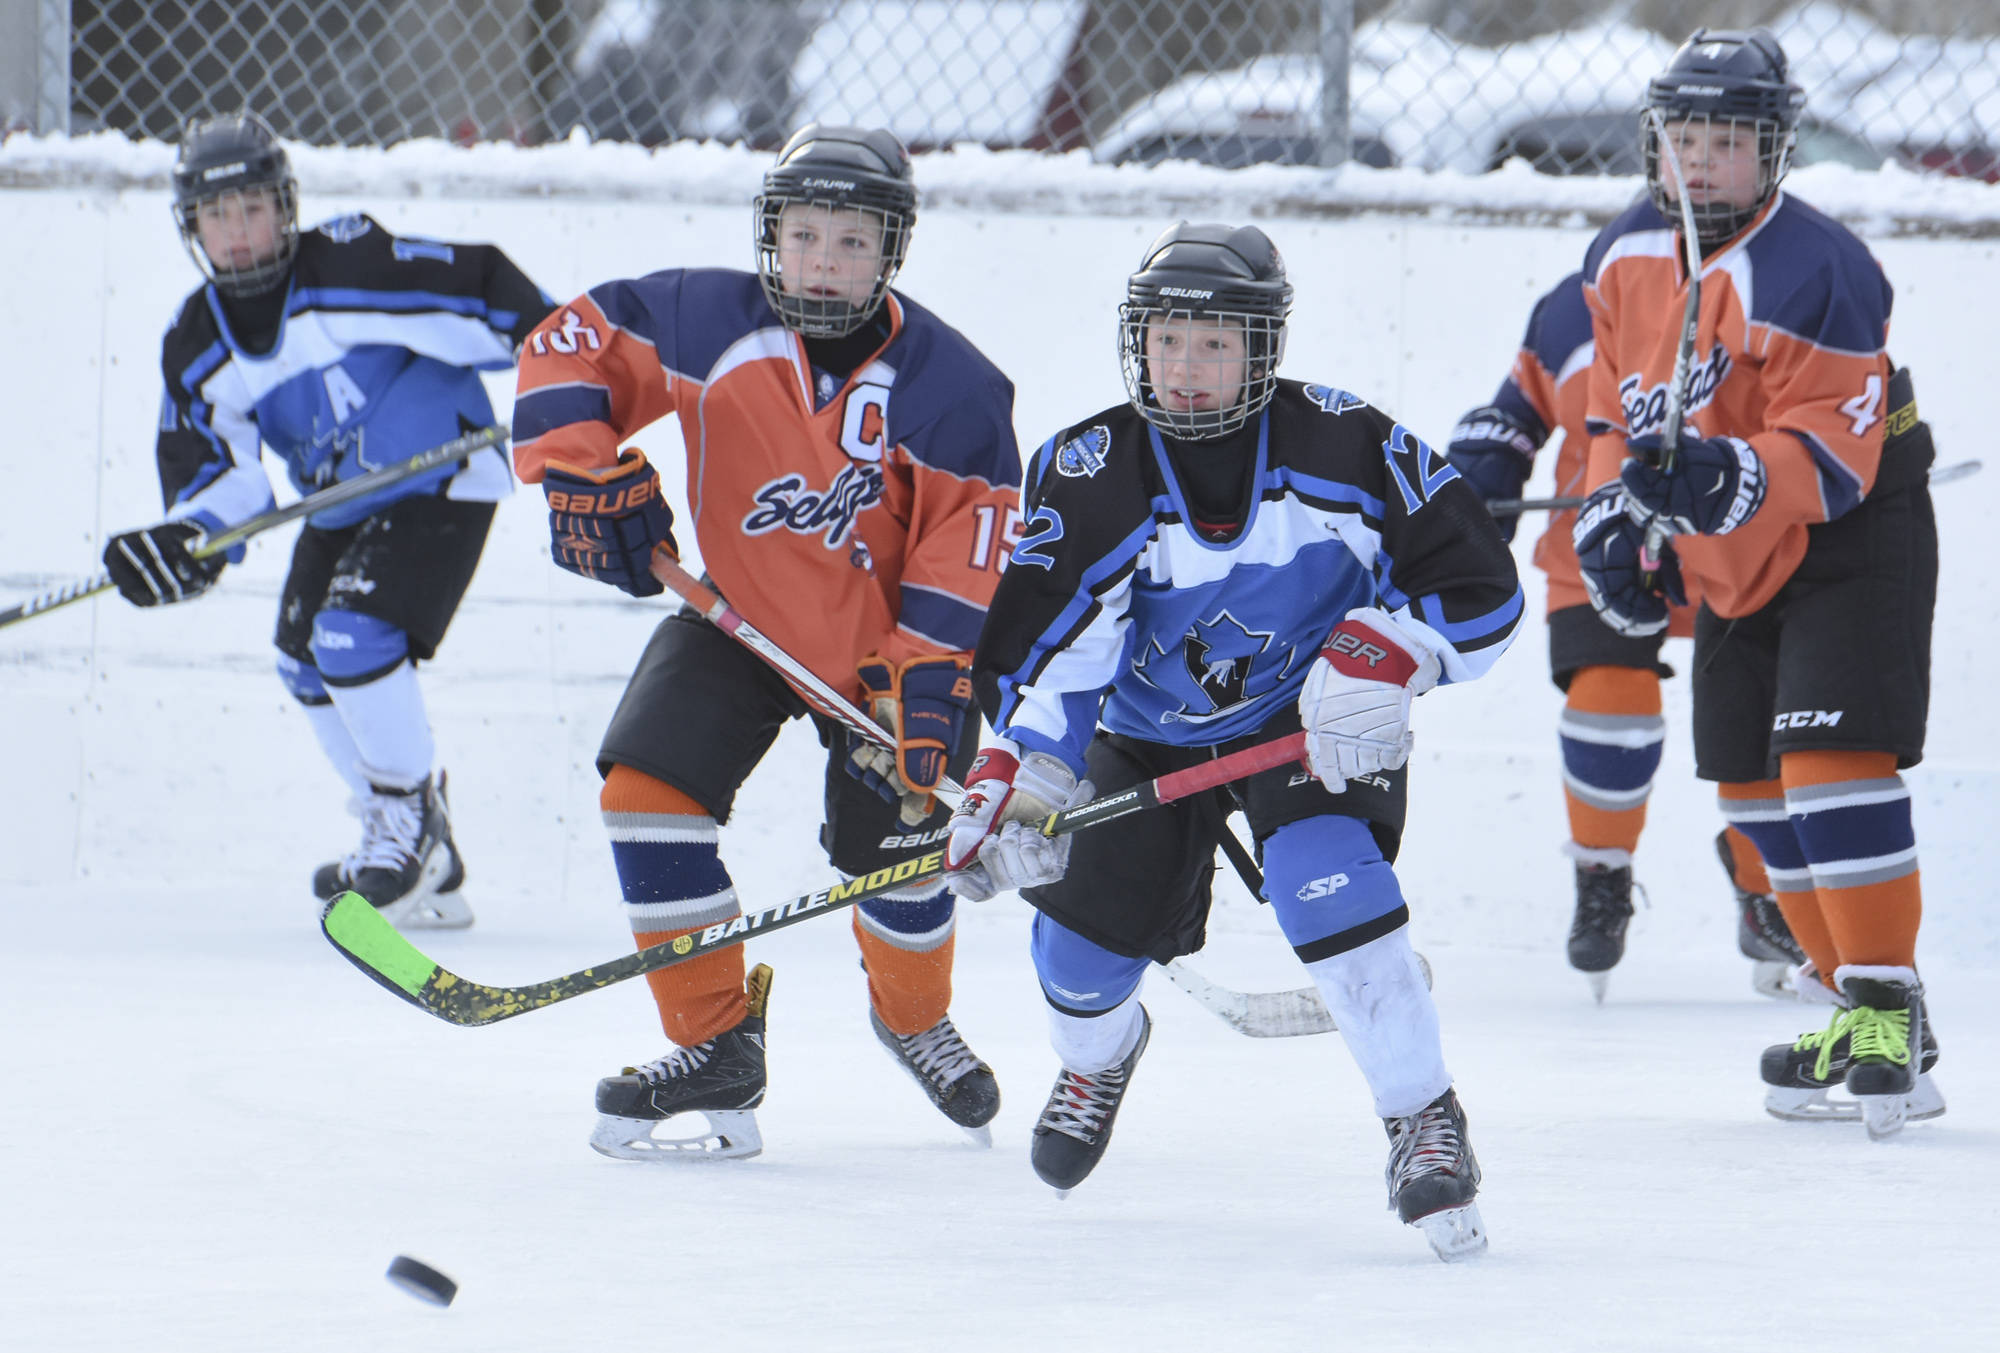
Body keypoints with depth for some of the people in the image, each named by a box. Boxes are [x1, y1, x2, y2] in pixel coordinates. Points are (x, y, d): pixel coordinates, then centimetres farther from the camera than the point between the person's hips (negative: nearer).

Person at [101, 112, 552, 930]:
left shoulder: (352, 266, -24)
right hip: (340, 507, 8)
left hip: (440, 484, -8)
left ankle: (410, 823, -3)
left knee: (355, 634, -23)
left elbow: (480, 288, -22)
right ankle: (408, 842, 28)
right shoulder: (197, 347, -3)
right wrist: (188, 540, -23)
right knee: (306, 659, 11)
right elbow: (213, 470, -3)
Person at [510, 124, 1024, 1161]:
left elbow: (967, 547, -14)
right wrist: (589, 475, -16)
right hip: (739, 619, 1)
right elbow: (571, 346, -5)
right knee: (648, 791, -16)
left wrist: (929, 686, -22)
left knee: (893, 842, 3)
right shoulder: (711, 323, -14)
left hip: (882, 643, -1)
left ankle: (915, 1015, 39)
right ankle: (716, 1049, -8)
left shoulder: (949, 386, -17)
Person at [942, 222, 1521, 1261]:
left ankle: (1423, 1123, -19)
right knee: (1089, 928, -4)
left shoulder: (1342, 445, -19)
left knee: (1327, 881, -30)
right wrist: (1021, 774, -39)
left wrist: (1384, 652, -33)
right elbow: (1037, 648, -22)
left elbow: (1479, 584, -16)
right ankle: (1099, 1057, 37)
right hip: (1148, 737, 3)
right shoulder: (1088, 474, -16)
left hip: (1315, 731, -2)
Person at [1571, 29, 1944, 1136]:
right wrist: (1614, 515, 2)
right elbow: (1619, 401, 15)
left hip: (1854, 541, -8)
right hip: (1731, 559, 8)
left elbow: (1833, 460, -29)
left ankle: (1887, 1013, -19)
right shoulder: (1625, 258, -1)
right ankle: (1854, 1006, 17)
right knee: (1752, 786, 8)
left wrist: (1729, 483, -44)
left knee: (1834, 759, -21)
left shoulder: (1816, 275, -25)